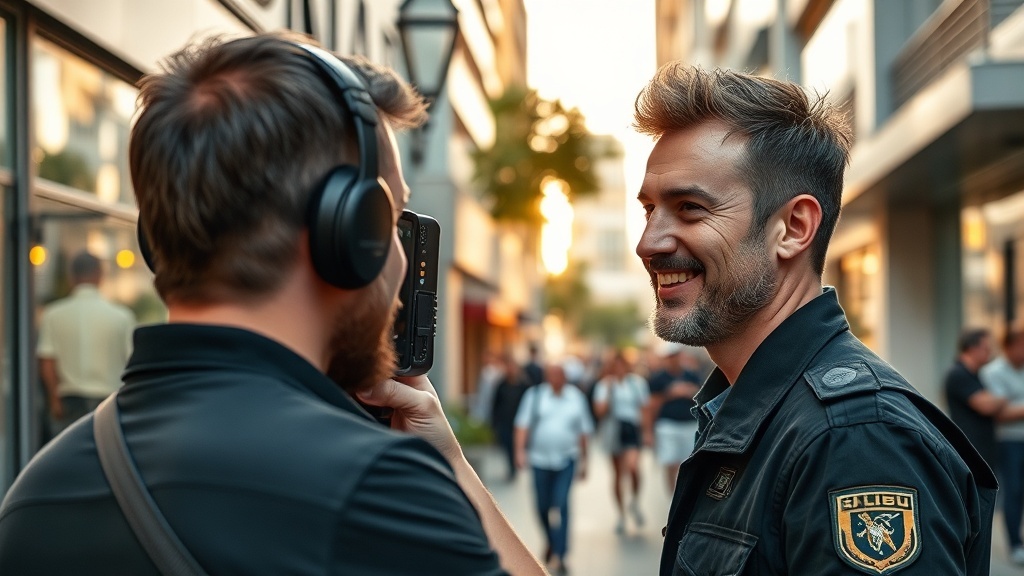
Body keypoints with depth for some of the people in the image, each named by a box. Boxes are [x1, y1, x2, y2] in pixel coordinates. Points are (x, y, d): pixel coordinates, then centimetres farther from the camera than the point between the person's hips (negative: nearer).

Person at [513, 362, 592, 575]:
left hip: (566, 459, 0)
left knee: (562, 505, -12)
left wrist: (583, 460, 11)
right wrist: (520, 450, -14)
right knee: (543, 507, 8)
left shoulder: (576, 397, 6)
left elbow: (583, 431, 11)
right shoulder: (535, 395, 2)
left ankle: (558, 555, -11)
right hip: (540, 459, 1)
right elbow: (523, 424, -3)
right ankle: (551, 542, 35)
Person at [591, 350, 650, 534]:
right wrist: (608, 391, -15)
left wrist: (646, 432, 5)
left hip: (632, 428, -1)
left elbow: (645, 408, 9)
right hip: (613, 431, 1)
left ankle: (635, 501, 0)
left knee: (633, 464, -24)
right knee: (618, 474, 7)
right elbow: (600, 411, -8)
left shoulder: (637, 382, 5)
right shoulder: (604, 385, 1)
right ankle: (621, 514, 20)